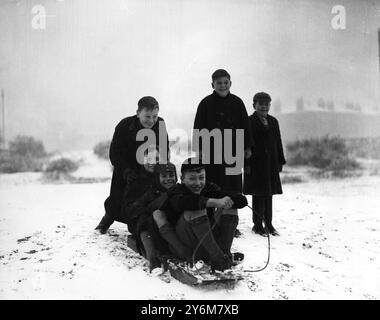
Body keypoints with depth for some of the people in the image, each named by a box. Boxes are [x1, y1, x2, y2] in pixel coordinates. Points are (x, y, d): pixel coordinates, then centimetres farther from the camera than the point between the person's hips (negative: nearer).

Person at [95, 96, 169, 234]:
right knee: (117, 200, -1)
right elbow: (115, 154, -17)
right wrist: (126, 172, -30)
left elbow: (165, 151, -2)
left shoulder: (160, 124, -13)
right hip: (125, 170, -2)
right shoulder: (124, 126, -20)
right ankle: (109, 217, 34)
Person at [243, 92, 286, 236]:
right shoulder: (249, 122, -5)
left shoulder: (273, 121, 13)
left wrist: (280, 161, 11)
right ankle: (257, 224, 12)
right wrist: (246, 163, -15)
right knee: (258, 195, 1)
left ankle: (269, 223, 22)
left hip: (271, 164, 6)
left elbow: (278, 142, 15)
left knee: (269, 194, 11)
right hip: (256, 164, -6)